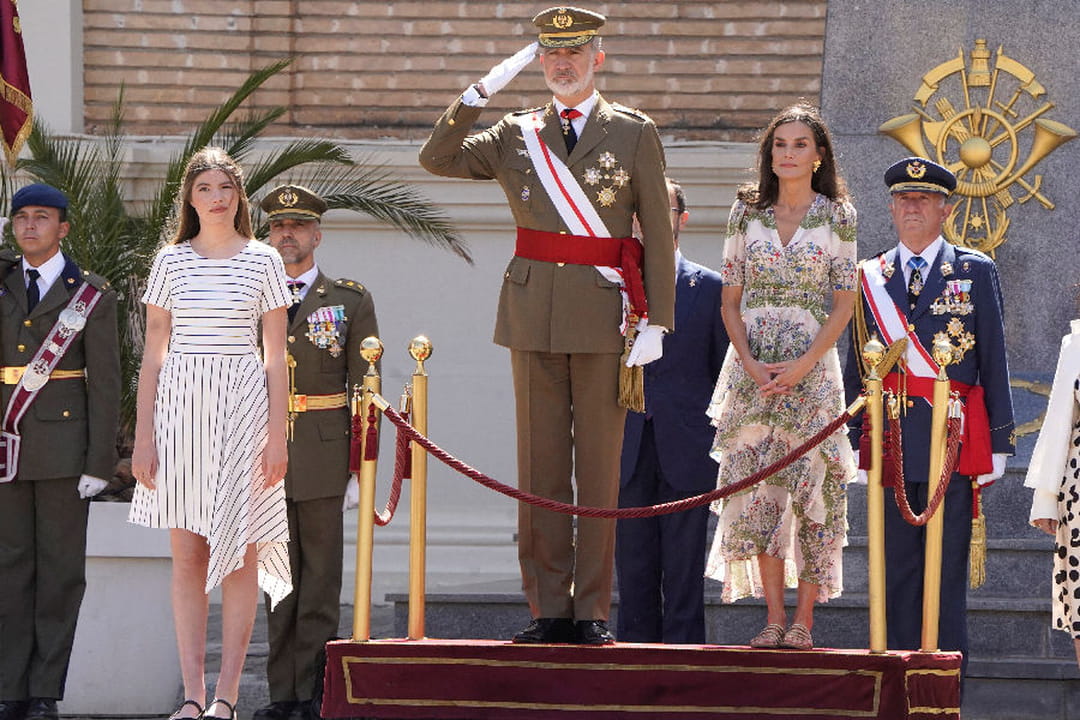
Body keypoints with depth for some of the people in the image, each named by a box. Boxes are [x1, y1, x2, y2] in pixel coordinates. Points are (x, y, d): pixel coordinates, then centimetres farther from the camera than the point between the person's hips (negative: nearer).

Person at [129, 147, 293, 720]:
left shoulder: (262, 261, 5)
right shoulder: (171, 261, 7)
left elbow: (276, 355, 4)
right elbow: (154, 350, 8)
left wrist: (277, 435, -2)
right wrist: (144, 434, 2)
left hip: (243, 407, -1)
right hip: (181, 405, 1)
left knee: (240, 552, -2)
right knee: (187, 552, 0)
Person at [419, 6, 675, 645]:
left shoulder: (635, 134, 5)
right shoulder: (517, 136, 12)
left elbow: (659, 233, 2)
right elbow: (437, 159, 2)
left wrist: (656, 322, -5)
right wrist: (482, 91, -5)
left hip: (603, 312, -2)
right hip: (533, 315, 2)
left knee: (600, 467, 0)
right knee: (540, 466, 2)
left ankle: (594, 611, 4)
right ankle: (549, 609, 5)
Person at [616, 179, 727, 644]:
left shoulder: (709, 287, 7)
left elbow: (727, 371, 7)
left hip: (686, 448, -2)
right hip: (630, 449, 2)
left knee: (683, 573, -2)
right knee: (633, 567, 3)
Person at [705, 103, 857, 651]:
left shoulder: (836, 216, 3)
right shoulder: (747, 212, 10)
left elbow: (844, 304, 0)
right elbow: (730, 301, 9)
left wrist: (803, 365, -11)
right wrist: (750, 362, -7)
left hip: (812, 366, -2)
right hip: (754, 366, 2)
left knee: (809, 485, -5)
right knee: (759, 485, -4)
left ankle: (804, 620, -1)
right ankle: (774, 618, -1)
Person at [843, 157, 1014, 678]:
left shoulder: (976, 272, 7)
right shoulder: (870, 278, 12)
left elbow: (994, 361, 5)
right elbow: (856, 366, 14)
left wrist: (999, 441, 0)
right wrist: (853, 439, 7)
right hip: (890, 437, 2)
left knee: (947, 569, -2)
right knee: (895, 566, 3)